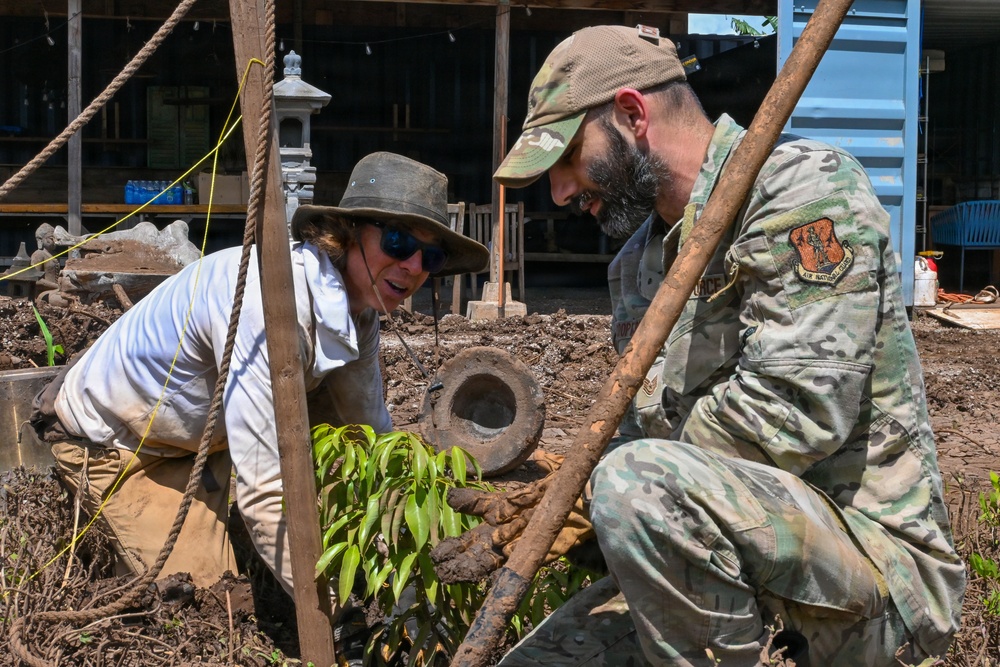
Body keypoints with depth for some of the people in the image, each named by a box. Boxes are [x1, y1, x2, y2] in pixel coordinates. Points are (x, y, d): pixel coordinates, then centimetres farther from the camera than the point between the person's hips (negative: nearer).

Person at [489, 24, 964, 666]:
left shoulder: (803, 186, -13)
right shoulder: (637, 263, 14)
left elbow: (796, 414, -23)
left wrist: (600, 488, -14)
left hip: (876, 555, -7)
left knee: (639, 483, -32)